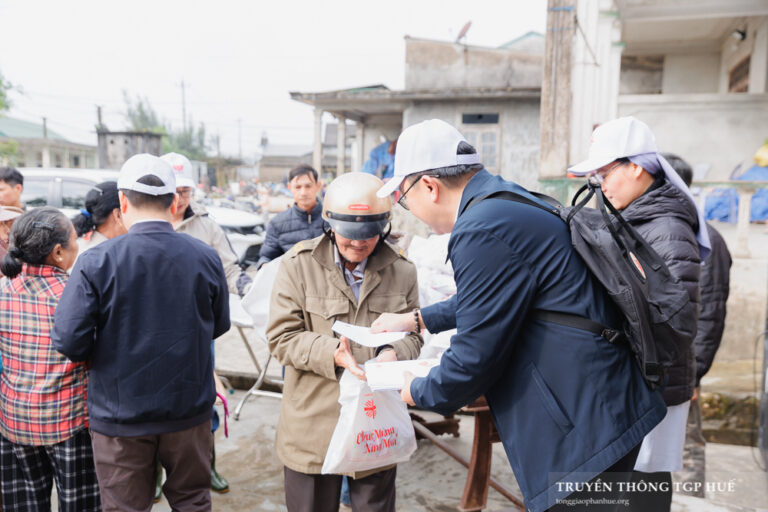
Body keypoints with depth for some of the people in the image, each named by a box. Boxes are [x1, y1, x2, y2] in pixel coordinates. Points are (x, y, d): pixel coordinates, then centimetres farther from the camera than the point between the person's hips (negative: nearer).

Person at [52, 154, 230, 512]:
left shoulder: (96, 262, -16)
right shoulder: (206, 258, -9)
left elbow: (69, 340, -17)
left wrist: (105, 352, 4)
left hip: (120, 413, -2)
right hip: (190, 410, 2)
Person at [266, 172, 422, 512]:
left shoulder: (402, 270, 1)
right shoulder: (299, 264, -7)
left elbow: (412, 335, 8)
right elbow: (281, 336, -8)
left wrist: (394, 353, -15)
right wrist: (332, 353, -24)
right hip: (313, 427, -1)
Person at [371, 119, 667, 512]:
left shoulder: (483, 231, -23)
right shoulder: (511, 200, 10)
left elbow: (475, 358, -20)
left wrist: (418, 392, -1)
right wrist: (418, 320, 30)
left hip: (583, 434, -10)